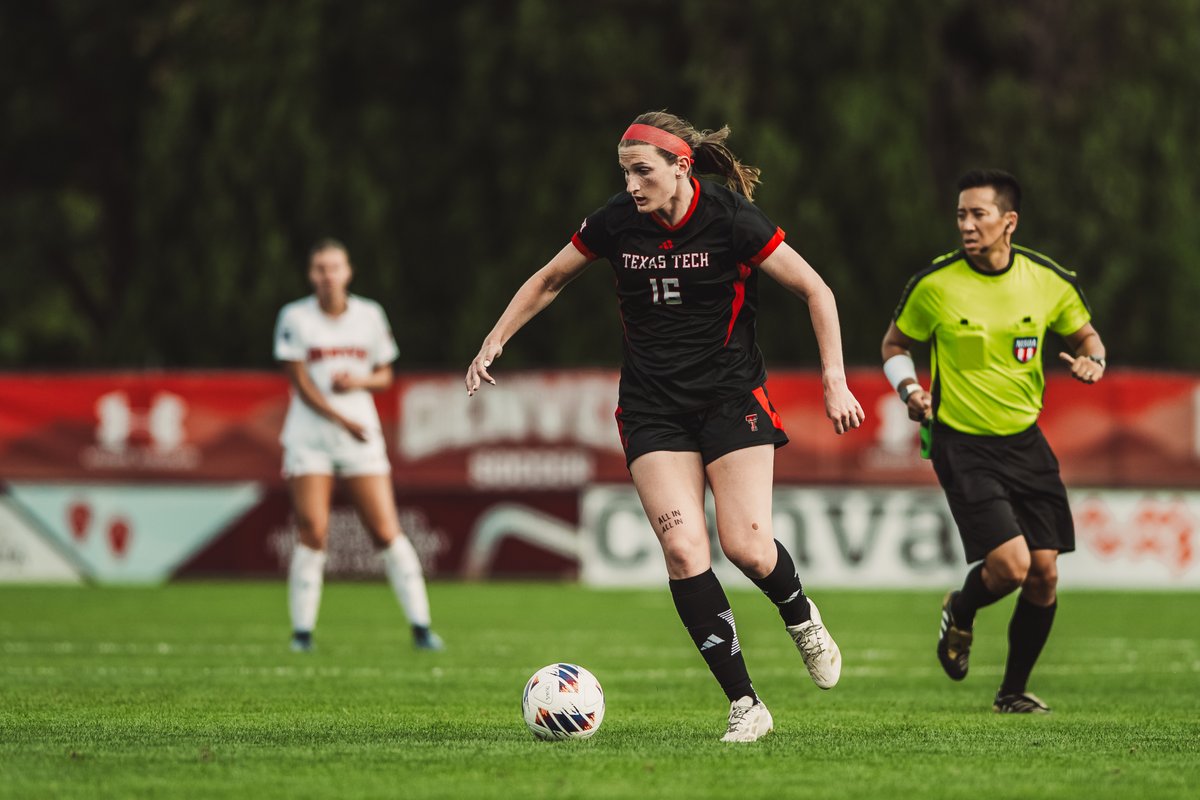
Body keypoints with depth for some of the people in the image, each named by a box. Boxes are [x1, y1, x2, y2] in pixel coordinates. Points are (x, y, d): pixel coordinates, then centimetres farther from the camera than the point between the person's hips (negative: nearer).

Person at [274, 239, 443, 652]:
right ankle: (302, 630, -1)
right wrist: (342, 420, -12)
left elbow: (385, 376, 13)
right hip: (310, 436, -2)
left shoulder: (370, 316, 6)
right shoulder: (295, 318, -2)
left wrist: (360, 381, -9)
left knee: (387, 532, -5)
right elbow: (301, 383, -5)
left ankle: (420, 625, 0)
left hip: (361, 436, 2)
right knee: (313, 534, -10)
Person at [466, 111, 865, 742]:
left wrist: (834, 381, -10)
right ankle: (745, 705, -8)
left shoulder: (732, 221, -14)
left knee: (746, 546, -14)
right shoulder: (615, 222, -4)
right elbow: (549, 280, 14)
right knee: (682, 548, -15)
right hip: (652, 406, 2)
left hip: (732, 398, -2)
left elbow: (816, 291, -5)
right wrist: (495, 341, 9)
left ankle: (801, 617, 23)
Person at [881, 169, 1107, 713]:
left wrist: (1093, 361, -8)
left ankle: (1013, 691, 21)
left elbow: (1085, 334, 14)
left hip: (1025, 442, 3)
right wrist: (908, 388, -11)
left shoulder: (1050, 282, -4)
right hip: (962, 444, -3)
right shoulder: (933, 285, -10)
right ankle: (959, 613, 18)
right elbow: (894, 344, 7)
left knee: (1044, 573, 0)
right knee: (1010, 564, -18)